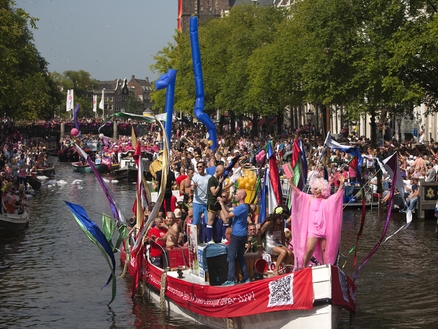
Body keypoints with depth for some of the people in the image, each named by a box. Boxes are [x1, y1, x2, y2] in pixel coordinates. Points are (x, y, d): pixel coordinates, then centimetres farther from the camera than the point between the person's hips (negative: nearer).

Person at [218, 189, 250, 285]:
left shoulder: (241, 207, -19)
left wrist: (221, 204, -13)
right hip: (243, 235, 10)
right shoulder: (243, 206, 14)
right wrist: (222, 203, 6)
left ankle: (230, 280, -11)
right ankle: (246, 278, 16)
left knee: (231, 257, -7)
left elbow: (227, 216, -20)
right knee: (240, 257, 16)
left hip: (237, 236, -10)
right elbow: (229, 209, 20)